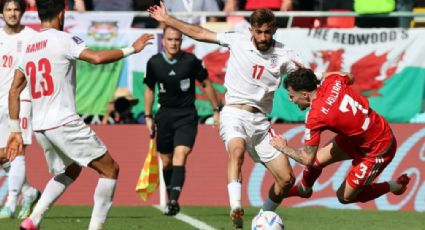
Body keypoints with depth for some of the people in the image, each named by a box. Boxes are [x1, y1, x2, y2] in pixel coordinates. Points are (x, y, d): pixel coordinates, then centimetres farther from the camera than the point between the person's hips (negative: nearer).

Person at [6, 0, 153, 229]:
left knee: (69, 172, 28)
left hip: (39, 127, 8)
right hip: (64, 122, -8)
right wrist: (131, 49, -12)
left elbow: (14, 91, 15)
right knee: (110, 169, 1)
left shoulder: (28, 46, 14)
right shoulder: (62, 39, -8)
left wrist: (15, 130, 19)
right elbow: (96, 57, -23)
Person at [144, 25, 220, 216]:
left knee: (180, 156, -20)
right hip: (165, 115, 3)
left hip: (187, 116, -3)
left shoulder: (190, 61, -8)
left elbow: (206, 84, 5)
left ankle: (174, 200, -29)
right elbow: (149, 89, 13)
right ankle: (170, 198, 26)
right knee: (166, 162, 9)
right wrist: (148, 116, 12)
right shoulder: (154, 63, -1)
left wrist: (216, 111, 7)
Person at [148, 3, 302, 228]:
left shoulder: (283, 54, 2)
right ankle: (236, 209, -49)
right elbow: (200, 33, 7)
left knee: (287, 179, -1)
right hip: (234, 114, -3)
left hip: (260, 120, 3)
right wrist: (167, 19, 9)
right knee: (237, 150, -37)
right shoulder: (238, 41, 0)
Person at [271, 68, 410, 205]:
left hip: (377, 151, -8)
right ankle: (303, 190, 41)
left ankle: (394, 187, 19)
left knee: (345, 197, 4)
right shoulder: (332, 81, -12)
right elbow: (350, 77, 15)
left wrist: (284, 148, -7)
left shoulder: (316, 116, -31)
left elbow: (307, 159, -25)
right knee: (316, 160, 11)